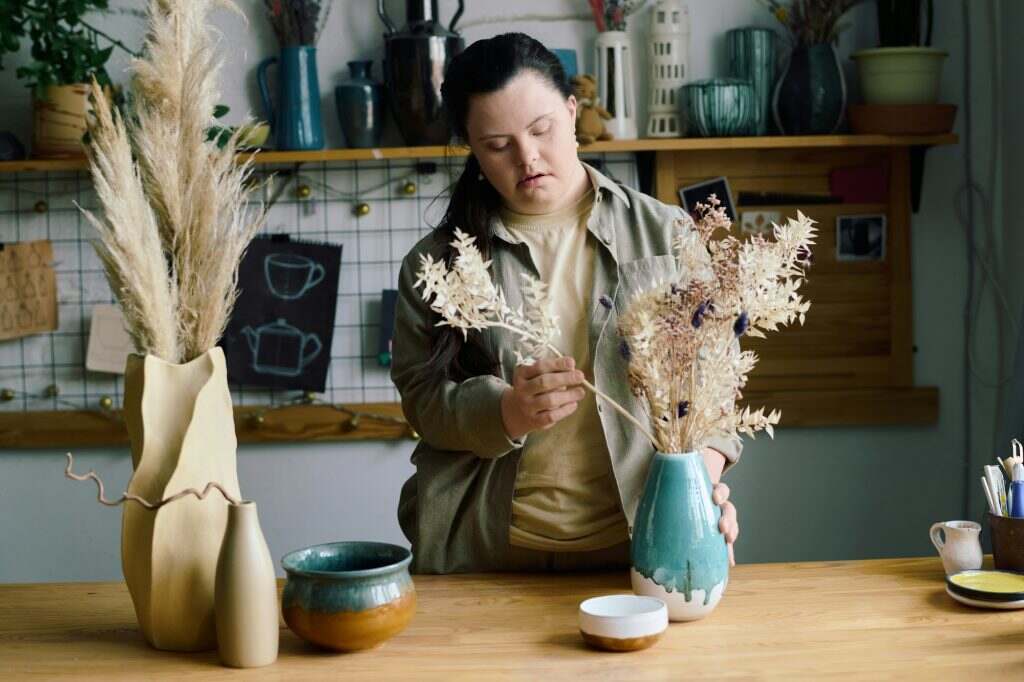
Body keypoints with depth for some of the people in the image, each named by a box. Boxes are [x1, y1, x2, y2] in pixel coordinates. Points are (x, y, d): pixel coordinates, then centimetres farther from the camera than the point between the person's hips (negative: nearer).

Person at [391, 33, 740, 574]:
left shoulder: (664, 234, 0)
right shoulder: (438, 260, 0)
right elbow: (422, 397, -2)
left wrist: (702, 469, -17)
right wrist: (507, 412, -21)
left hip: (638, 537, 0)